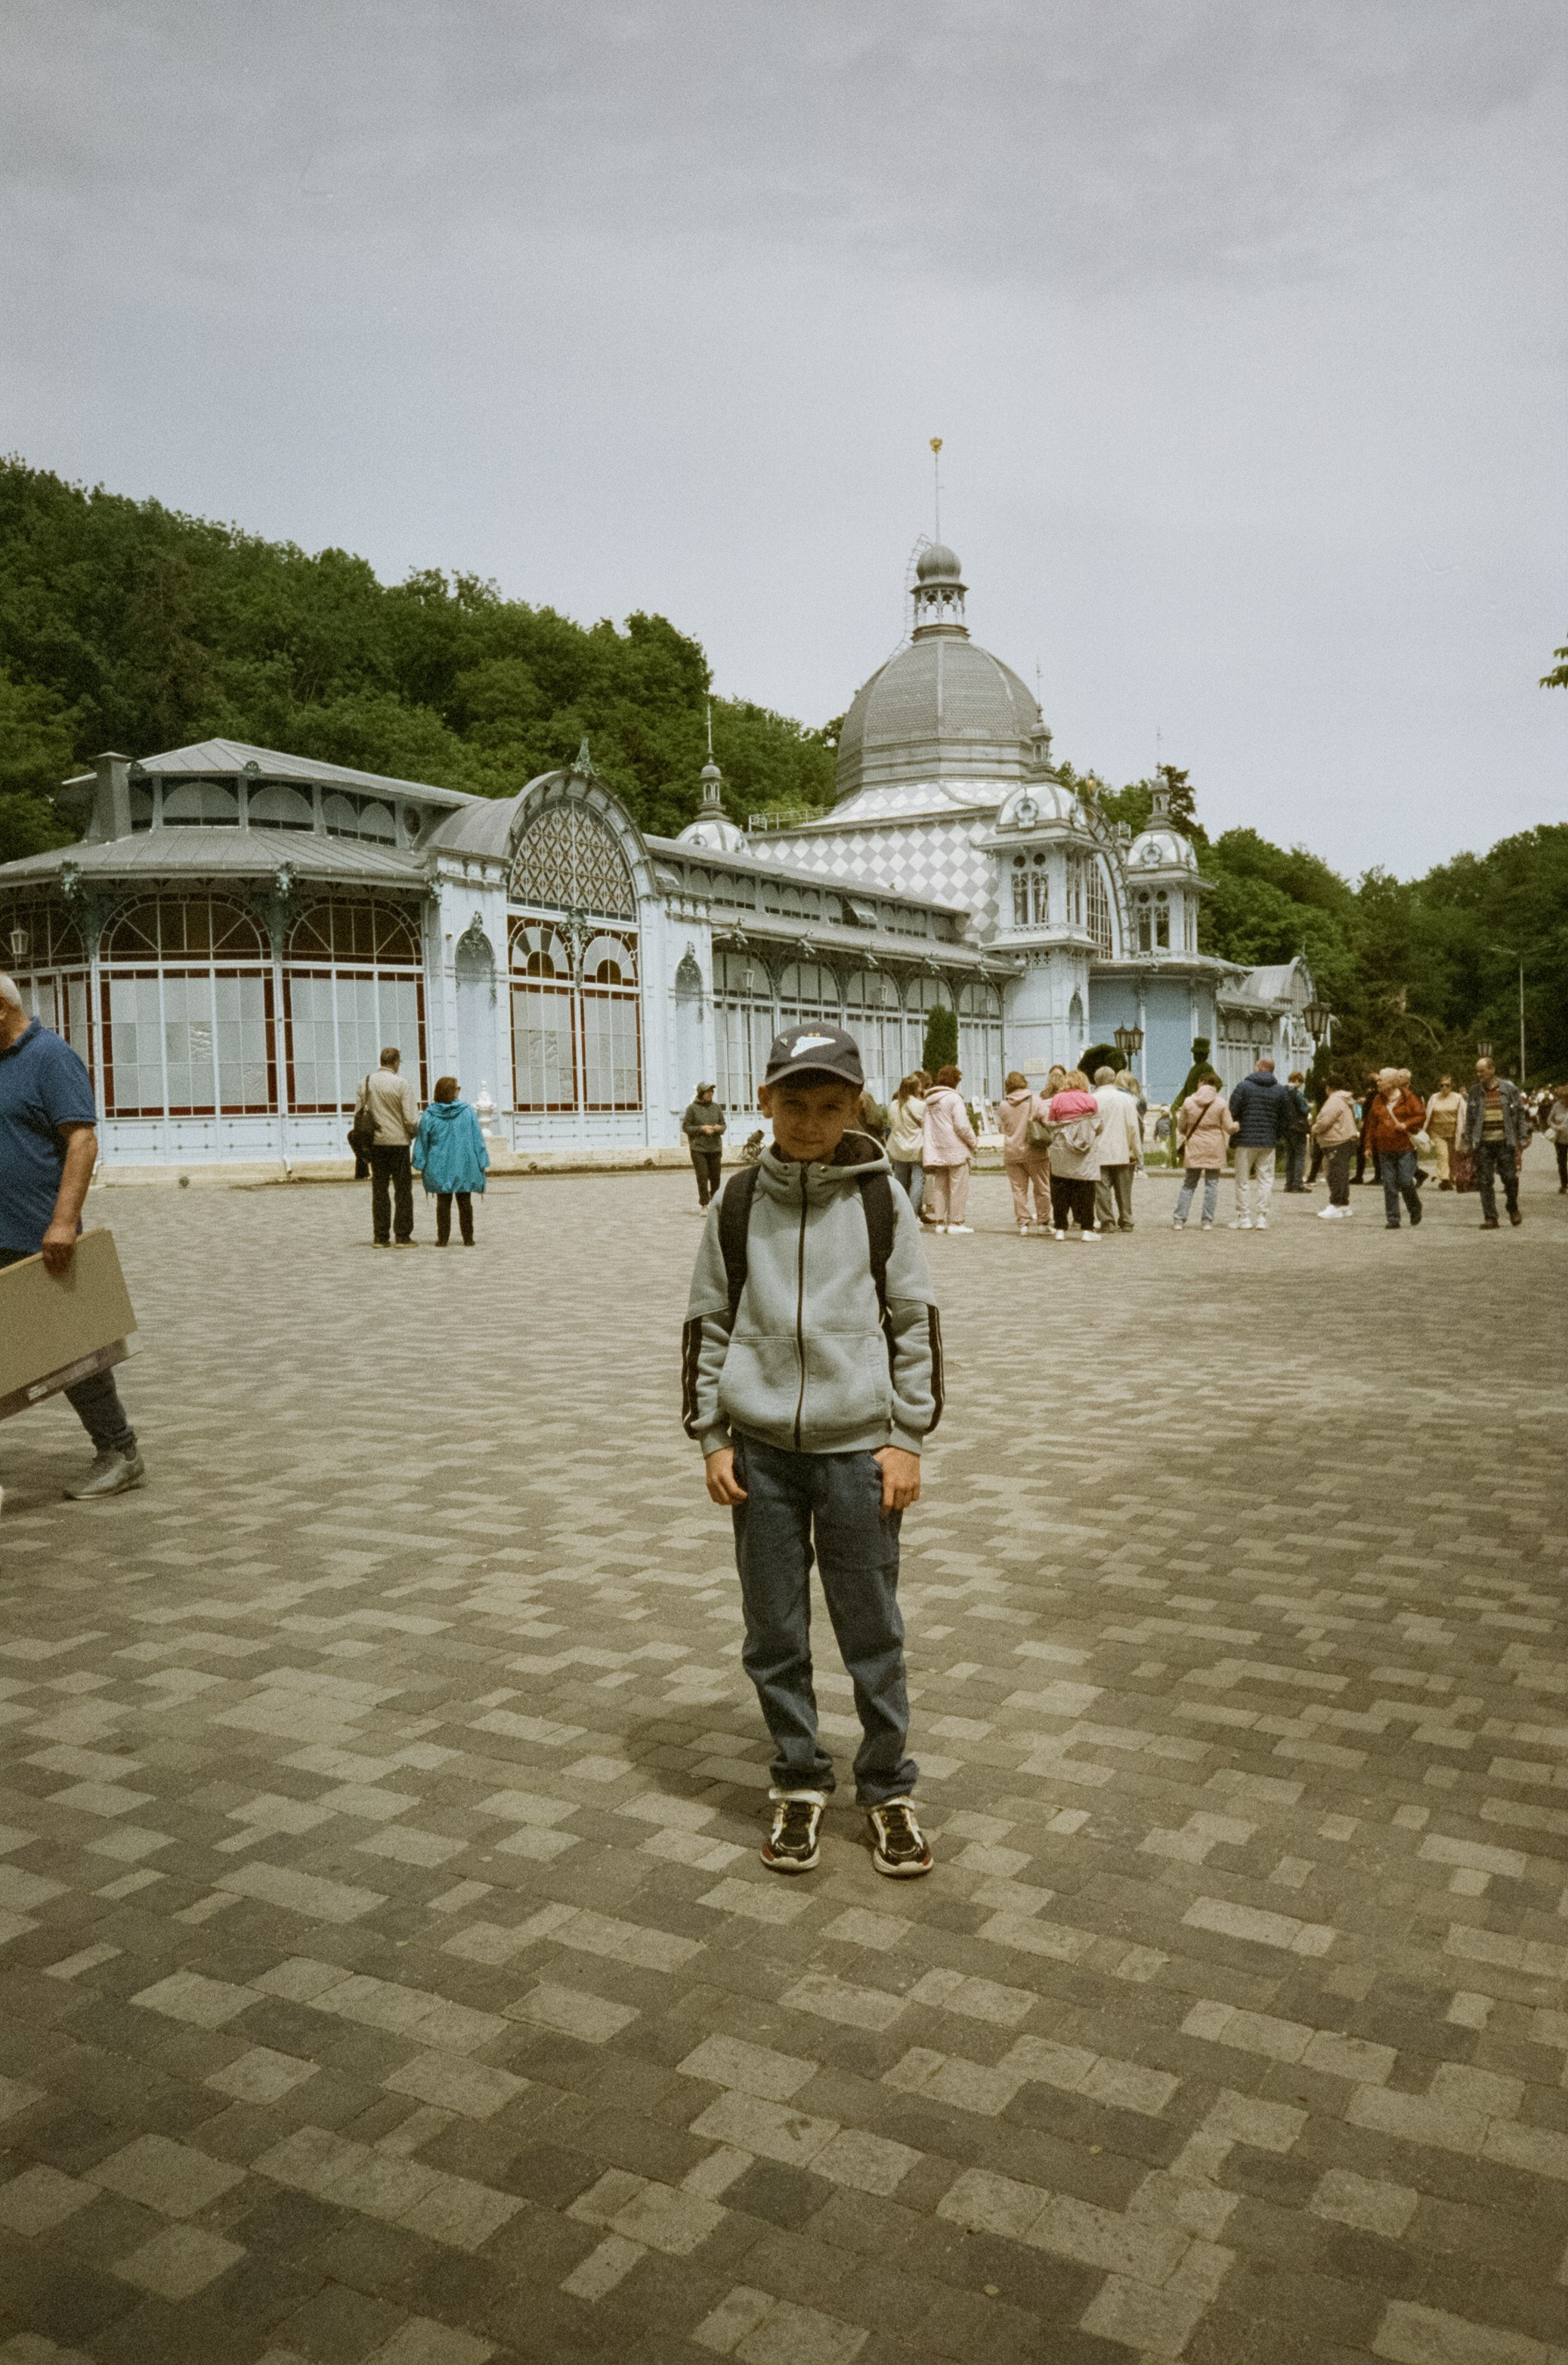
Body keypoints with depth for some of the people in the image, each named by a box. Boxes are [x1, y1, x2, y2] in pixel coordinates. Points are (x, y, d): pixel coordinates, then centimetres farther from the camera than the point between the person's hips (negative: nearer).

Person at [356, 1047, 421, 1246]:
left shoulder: (366, 1083, 5)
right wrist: (414, 1133, 7)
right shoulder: (402, 1084, -10)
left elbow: (357, 1114, 7)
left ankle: (380, 1237, 10)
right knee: (403, 1190, 3)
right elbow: (411, 1119, -13)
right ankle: (403, 1237, 1)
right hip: (398, 1141, -4)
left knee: (379, 1190, 9)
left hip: (375, 1143, 4)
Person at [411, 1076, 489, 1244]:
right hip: (464, 1166, 0)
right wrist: (483, 1163, 3)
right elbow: (478, 1139, -3)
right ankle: (468, 1239, 8)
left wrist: (419, 1165, 8)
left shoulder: (429, 1115, -5)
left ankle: (442, 1239, 6)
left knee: (443, 1204, 7)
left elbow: (422, 1142, 0)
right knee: (465, 1203, 7)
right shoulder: (467, 1112, -6)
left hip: (440, 1168, 0)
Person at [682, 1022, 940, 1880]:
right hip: (761, 1448, 2)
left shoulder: (881, 1200, -2)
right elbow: (707, 1322, 7)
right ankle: (798, 1783, 27)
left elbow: (916, 1323, 2)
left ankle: (888, 1788, 23)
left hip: (858, 1447, -1)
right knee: (773, 1632, 9)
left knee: (873, 1630, 6)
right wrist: (711, 1437, 3)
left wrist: (907, 1437, -2)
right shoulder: (738, 1204, 2)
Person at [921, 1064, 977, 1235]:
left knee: (939, 1187, 12)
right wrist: (974, 1143, -3)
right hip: (956, 1150, -7)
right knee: (958, 1186, 0)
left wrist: (927, 1146, 16)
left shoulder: (929, 1101, 10)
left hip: (936, 1151, 7)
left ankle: (939, 1221, 13)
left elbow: (923, 1124, 12)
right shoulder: (954, 1098, -12)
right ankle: (956, 1222, -1)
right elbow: (962, 1126, -15)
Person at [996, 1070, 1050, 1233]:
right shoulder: (1035, 1101, -6)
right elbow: (1046, 1122, -6)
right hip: (1034, 1152, -2)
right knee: (1042, 1188, 7)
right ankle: (1043, 1222, 9)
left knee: (1019, 1189, 6)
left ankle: (1022, 1223, 4)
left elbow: (1003, 1128, 9)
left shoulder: (1003, 1105, 2)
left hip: (1012, 1153, 2)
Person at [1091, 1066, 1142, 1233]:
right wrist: (1137, 1152, 7)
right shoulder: (1127, 1099, 1)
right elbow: (1133, 1127, 1)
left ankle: (1107, 1221, -2)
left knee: (1102, 1188, 1)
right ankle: (1126, 1221, 14)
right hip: (1122, 1153, 2)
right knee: (1123, 1189, 11)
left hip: (1099, 1153, -2)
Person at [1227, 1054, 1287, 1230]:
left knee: (1243, 1181, 4)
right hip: (1269, 1142, 3)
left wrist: (1234, 1130, 7)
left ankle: (1244, 1217, 4)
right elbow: (1284, 1118, 8)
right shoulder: (1280, 1090, 6)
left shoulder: (1244, 1086, -4)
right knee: (1266, 1179, 7)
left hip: (1246, 1142, -2)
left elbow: (1232, 1112, -6)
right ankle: (1261, 1218, 3)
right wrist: (1276, 1137, 16)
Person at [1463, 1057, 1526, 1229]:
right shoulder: (1474, 1092, 6)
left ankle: (1513, 1209, 25)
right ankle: (1490, 1218, 5)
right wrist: (1468, 1143, 7)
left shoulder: (1509, 1089, 2)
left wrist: (1521, 1139, 3)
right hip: (1483, 1144, 1)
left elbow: (1520, 1114, 7)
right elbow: (1469, 1119, 11)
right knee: (1485, 1182, -1)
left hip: (1505, 1142, -1)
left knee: (1510, 1178, -2)